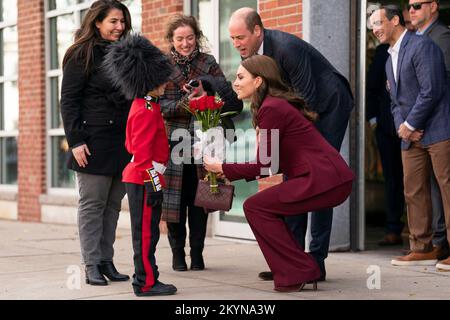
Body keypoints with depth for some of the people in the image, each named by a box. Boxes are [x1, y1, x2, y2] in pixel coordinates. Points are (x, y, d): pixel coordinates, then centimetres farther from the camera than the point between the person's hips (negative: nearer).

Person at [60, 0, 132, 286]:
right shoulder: (82, 55, -4)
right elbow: (68, 101, -7)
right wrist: (76, 141, -15)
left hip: (123, 143, 6)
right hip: (94, 142, -6)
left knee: (113, 205, 8)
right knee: (92, 204, 0)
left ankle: (106, 261, 15)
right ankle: (92, 265, 3)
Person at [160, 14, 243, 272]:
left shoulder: (208, 63, 8)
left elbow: (227, 93, -5)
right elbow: (161, 106, -5)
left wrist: (205, 84, -23)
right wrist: (186, 103, -21)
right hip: (173, 142, -1)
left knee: (199, 197, 2)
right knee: (175, 197, -1)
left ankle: (197, 252, 13)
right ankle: (178, 253, 12)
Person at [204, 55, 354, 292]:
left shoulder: (272, 109, -11)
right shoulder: (278, 103, 20)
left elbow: (262, 164, -10)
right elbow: (272, 163, 19)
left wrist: (221, 168, 1)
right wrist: (231, 171, 17)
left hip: (324, 181, -10)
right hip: (331, 178, 10)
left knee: (255, 207, -5)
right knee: (266, 206, 17)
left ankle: (298, 274, -3)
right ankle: (298, 271, 20)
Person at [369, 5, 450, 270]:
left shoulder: (422, 46, -9)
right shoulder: (390, 60, 20)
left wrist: (410, 125, -11)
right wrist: (402, 126, 1)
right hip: (411, 136, 9)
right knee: (414, 192, 7)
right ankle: (423, 249, 13)